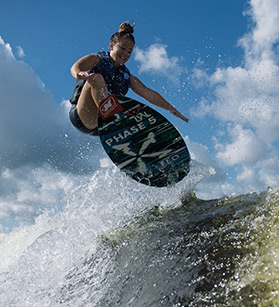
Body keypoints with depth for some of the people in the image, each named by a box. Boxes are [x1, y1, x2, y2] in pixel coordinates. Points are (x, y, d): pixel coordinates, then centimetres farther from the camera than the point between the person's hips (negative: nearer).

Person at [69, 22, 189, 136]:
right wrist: (80, 74, -41)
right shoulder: (96, 60, 5)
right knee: (96, 78, -27)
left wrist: (172, 109, -4)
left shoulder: (126, 77, 16)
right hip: (81, 117, -5)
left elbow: (148, 93, 7)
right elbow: (75, 67, -15)